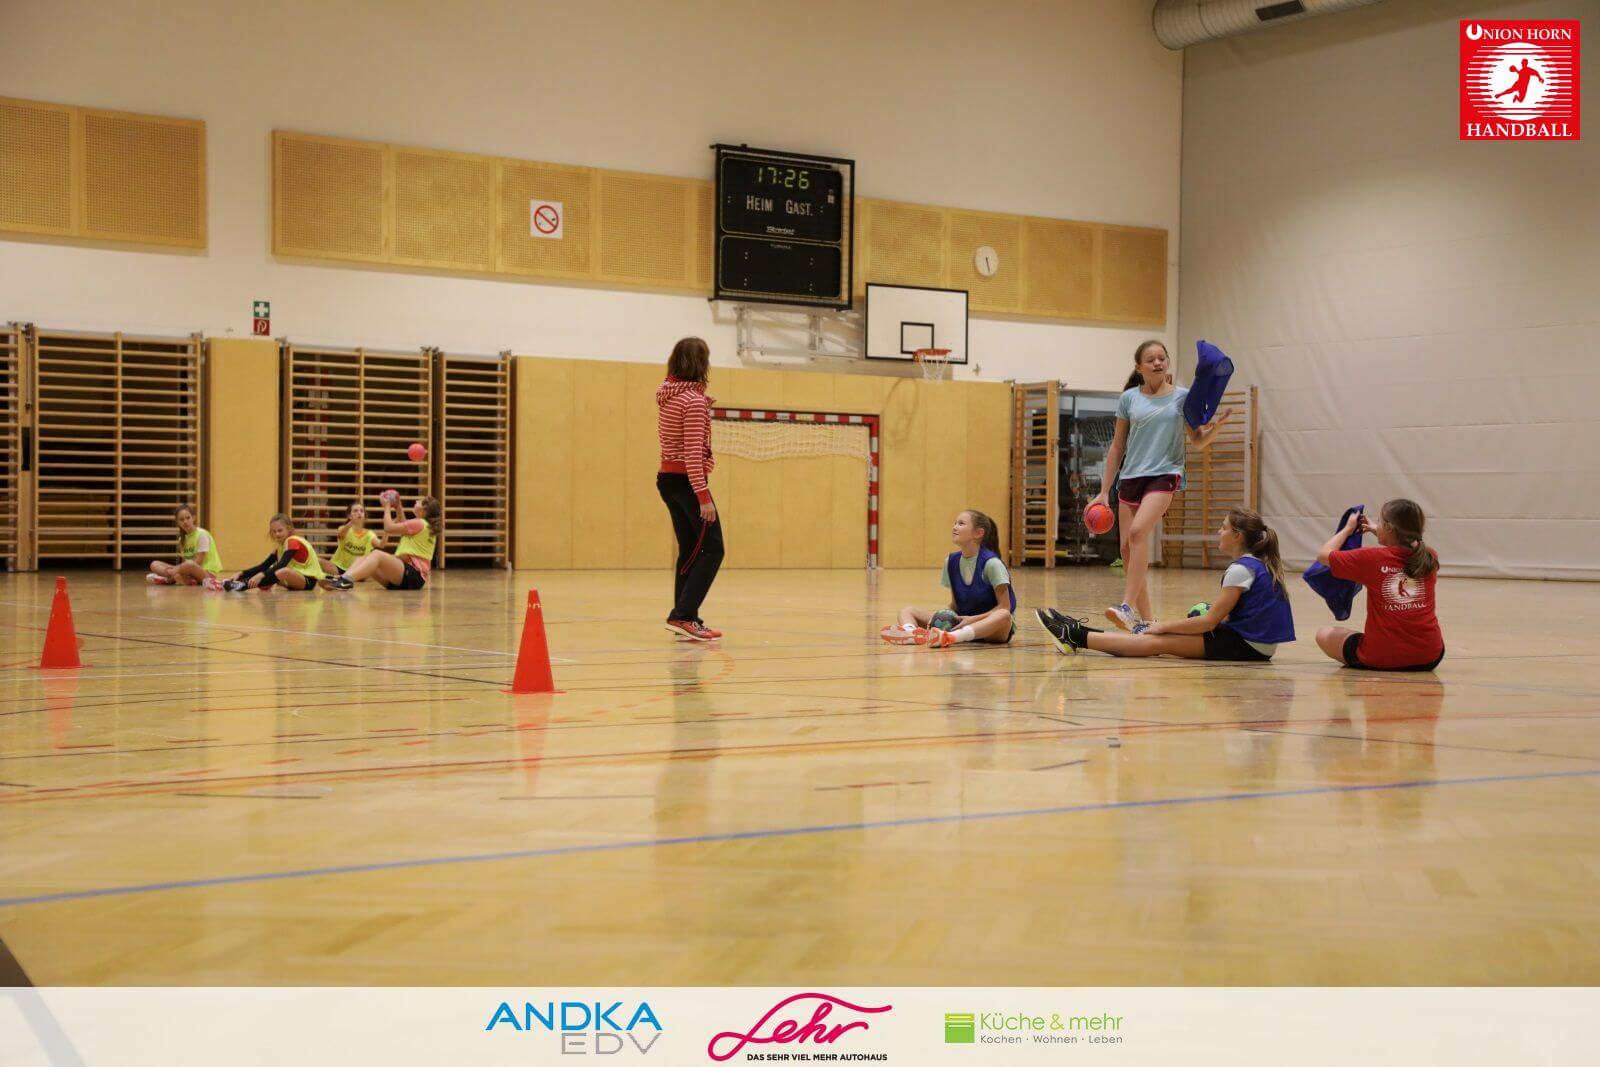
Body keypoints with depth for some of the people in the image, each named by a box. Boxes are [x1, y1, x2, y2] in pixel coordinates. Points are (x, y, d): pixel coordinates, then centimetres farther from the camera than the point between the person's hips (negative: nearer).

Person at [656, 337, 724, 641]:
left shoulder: (666, 395, 9)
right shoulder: (693, 399, -17)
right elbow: (693, 452, -22)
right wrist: (703, 496, -24)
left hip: (667, 478, 9)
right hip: (686, 480, -9)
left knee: (689, 550, 13)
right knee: (712, 549, -5)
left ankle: (685, 620, 12)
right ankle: (682, 615, -14)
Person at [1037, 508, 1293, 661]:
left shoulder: (1241, 569, -15)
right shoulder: (1261, 565, 14)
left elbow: (1210, 621, -15)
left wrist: (1164, 626, -8)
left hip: (1244, 645, -9)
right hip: (1256, 643, 9)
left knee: (1156, 642, -9)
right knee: (1159, 636, 7)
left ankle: (1076, 638, -8)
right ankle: (1079, 633, 7)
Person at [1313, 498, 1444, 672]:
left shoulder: (1371, 558, -10)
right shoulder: (1430, 558, 1)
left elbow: (1323, 555, 3)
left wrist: (1348, 528, 17)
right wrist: (1377, 532, 27)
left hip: (1379, 658, -4)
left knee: (1324, 635, 20)